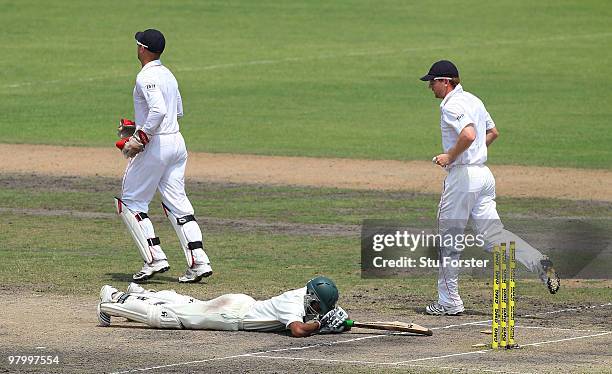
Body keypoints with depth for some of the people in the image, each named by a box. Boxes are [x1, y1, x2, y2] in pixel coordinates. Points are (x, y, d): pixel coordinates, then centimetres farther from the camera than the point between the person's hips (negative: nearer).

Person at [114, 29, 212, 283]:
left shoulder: (146, 77, -14)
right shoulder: (168, 75, 15)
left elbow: (158, 110, -28)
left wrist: (140, 138, -23)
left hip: (155, 145, -9)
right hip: (177, 142, 9)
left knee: (130, 202, 3)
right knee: (176, 203, 9)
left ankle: (155, 258, -6)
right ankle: (198, 261, -1)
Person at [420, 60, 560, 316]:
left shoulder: (451, 105, -14)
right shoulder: (473, 100, 16)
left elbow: (469, 134, -30)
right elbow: (493, 132, 26)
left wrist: (450, 156, -17)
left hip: (462, 175, -9)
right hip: (484, 174, 9)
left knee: (449, 238, 2)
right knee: (493, 233, 4)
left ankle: (449, 302, 6)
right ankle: (538, 263, -16)